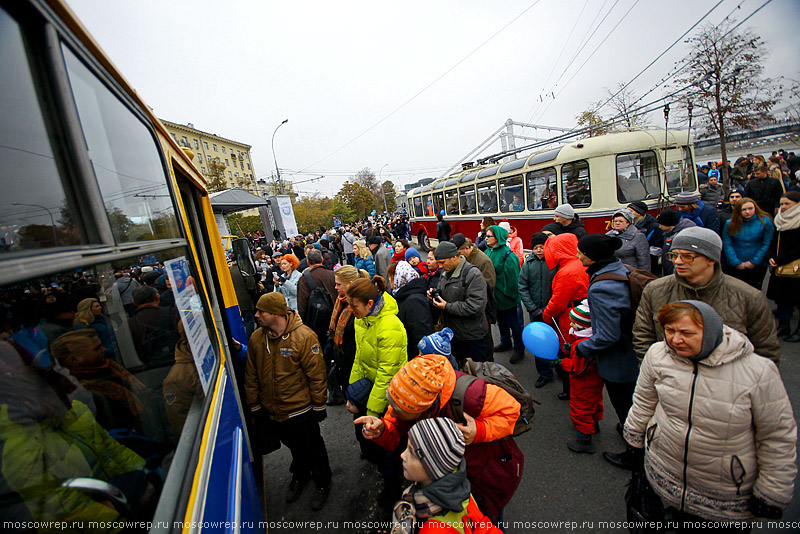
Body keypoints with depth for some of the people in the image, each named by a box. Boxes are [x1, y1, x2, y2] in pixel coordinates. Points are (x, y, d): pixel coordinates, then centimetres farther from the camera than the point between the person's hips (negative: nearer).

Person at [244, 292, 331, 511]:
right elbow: (251, 376, 3)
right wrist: (255, 407, 7)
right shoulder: (256, 338, -8)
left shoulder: (304, 336, -24)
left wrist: (319, 406, -11)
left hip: (301, 410, -4)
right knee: (294, 447, 27)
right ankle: (300, 475, 54)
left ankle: (322, 483, 42)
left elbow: (316, 374, -17)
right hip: (272, 411, 5)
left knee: (313, 449, 17)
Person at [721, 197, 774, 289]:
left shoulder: (765, 221, -2)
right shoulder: (730, 223, -3)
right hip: (735, 267, 0)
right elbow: (727, 245, -4)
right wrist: (737, 263, -10)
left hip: (758, 267, 0)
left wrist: (754, 262, -9)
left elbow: (767, 244, -3)